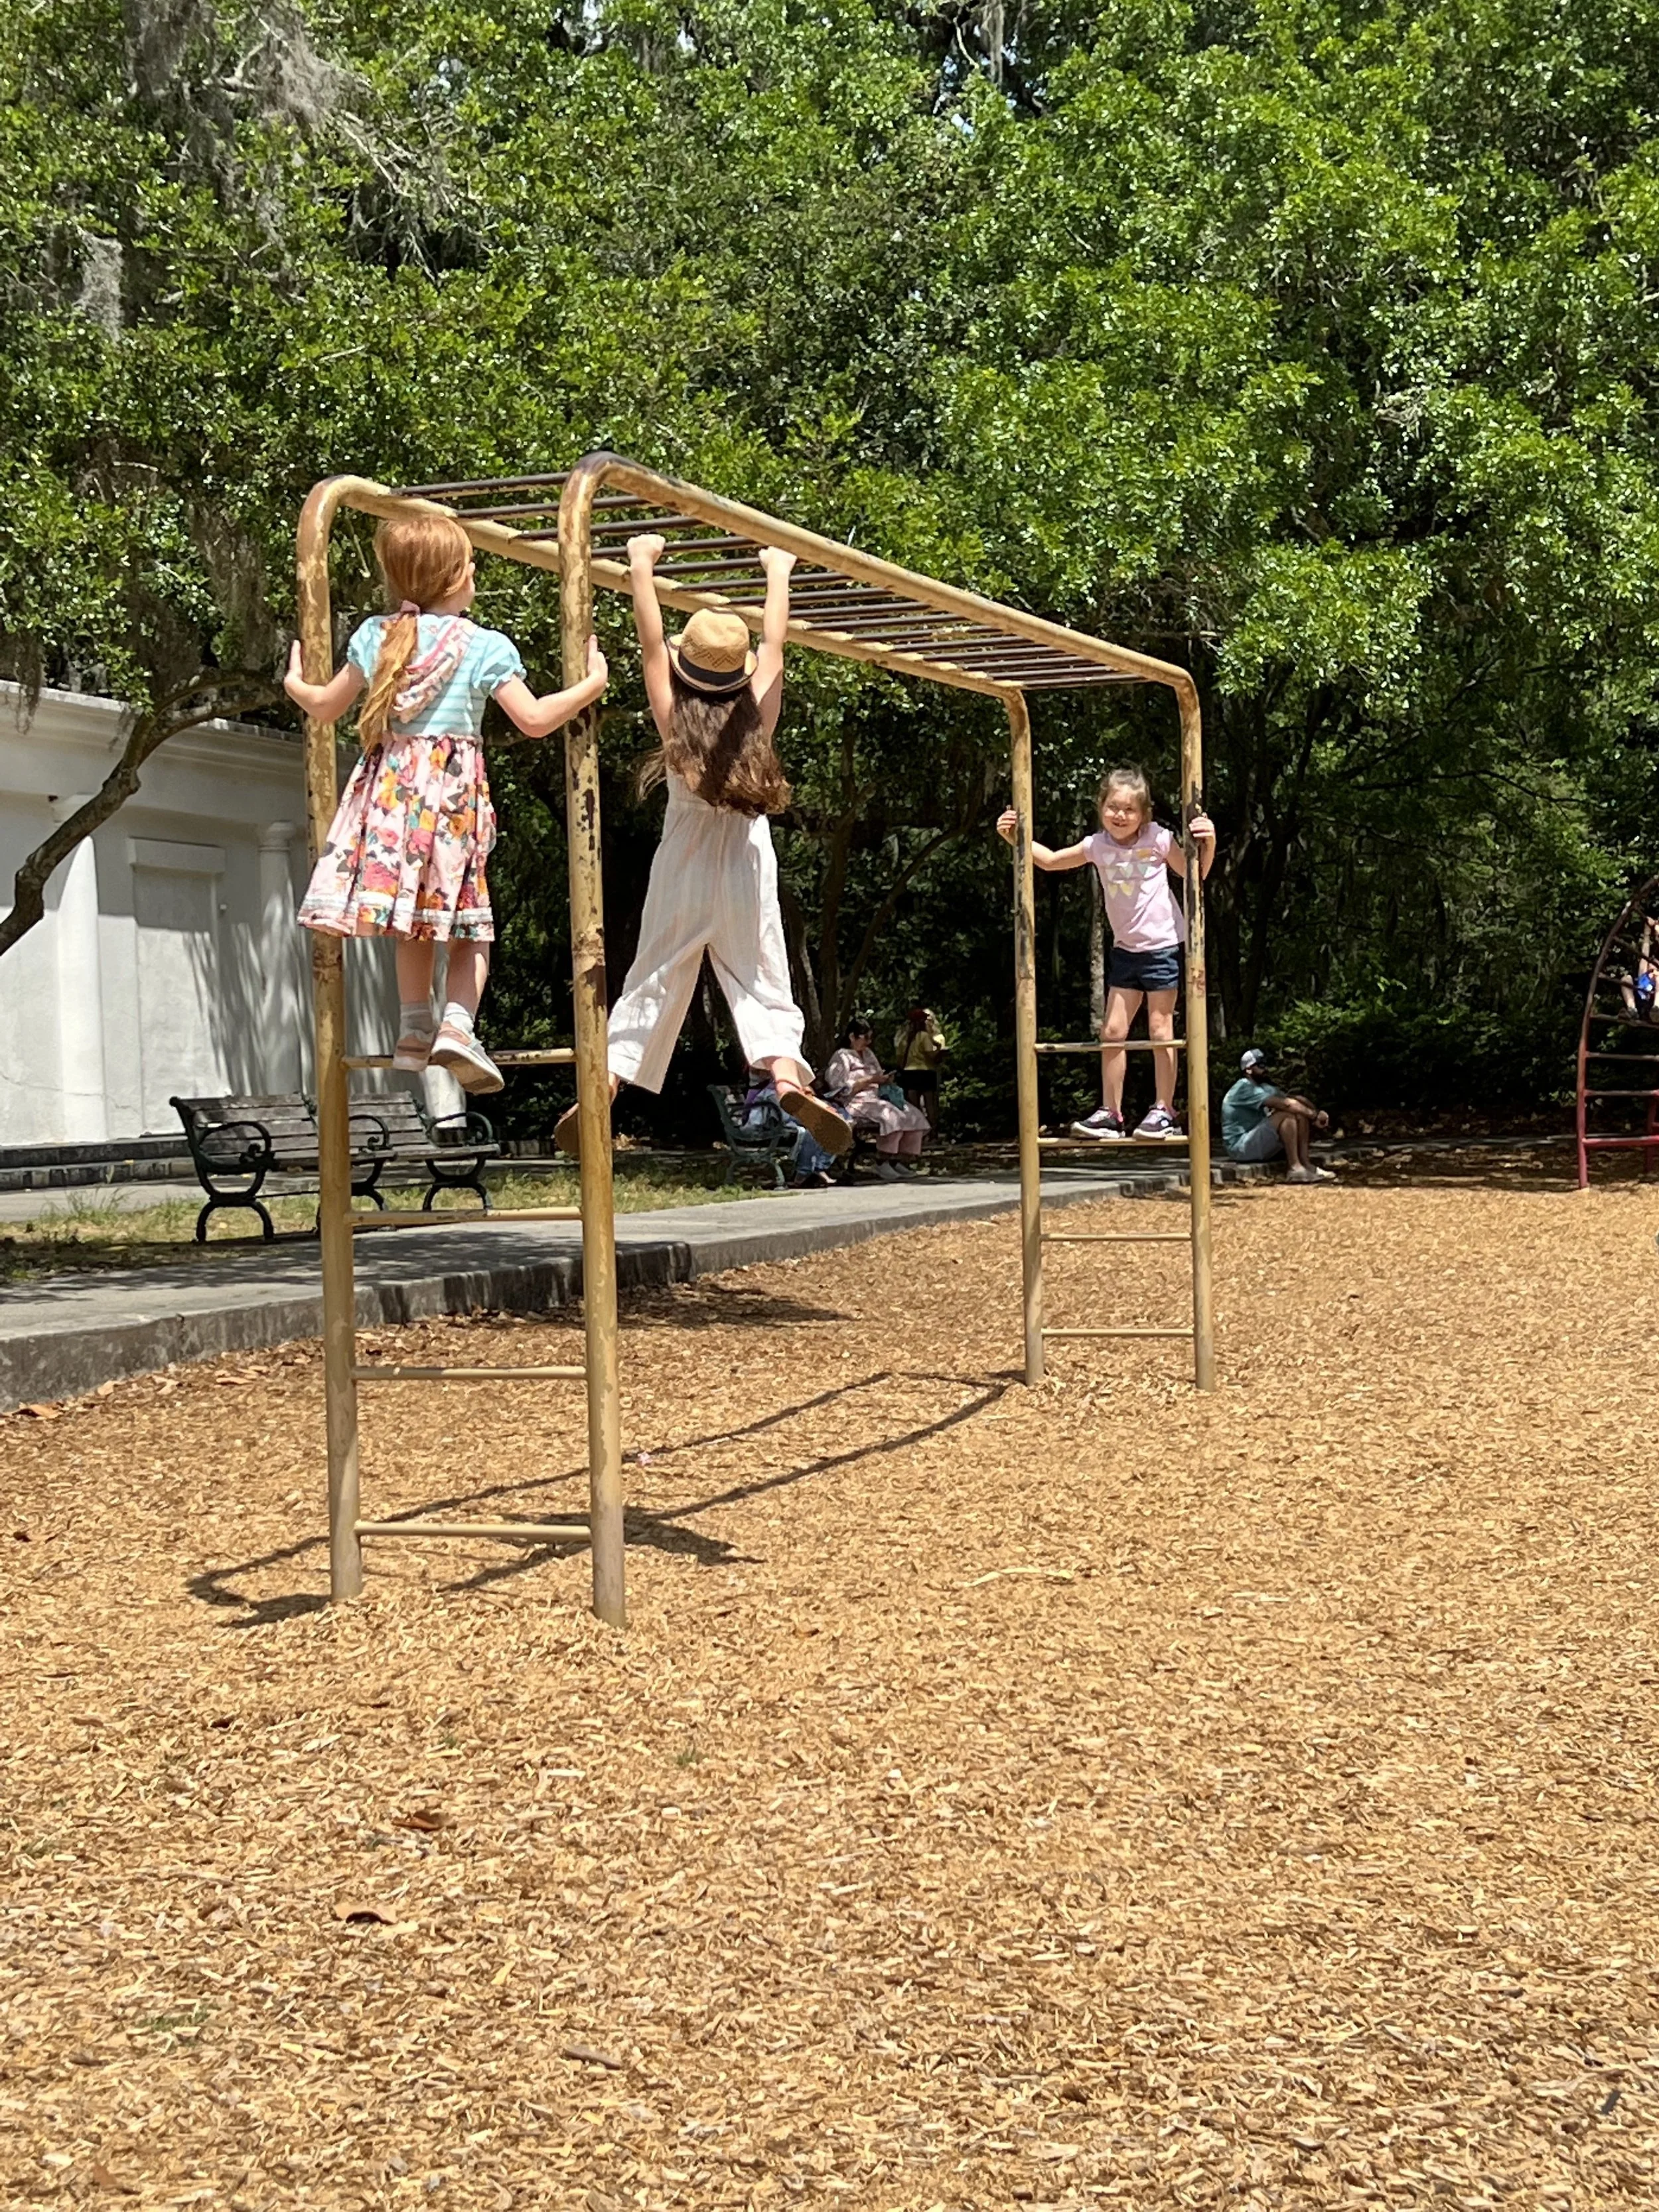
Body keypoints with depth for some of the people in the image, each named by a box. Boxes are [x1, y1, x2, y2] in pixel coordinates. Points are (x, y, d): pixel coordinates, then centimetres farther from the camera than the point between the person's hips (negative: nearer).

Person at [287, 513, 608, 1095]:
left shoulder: (375, 635, 9)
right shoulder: (485, 647, -3)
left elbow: (326, 706, 19)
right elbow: (534, 720, -8)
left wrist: (294, 684, 40)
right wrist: (591, 683, 4)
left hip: (390, 788, 4)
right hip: (453, 790, -4)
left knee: (413, 919, 16)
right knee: (468, 925, 3)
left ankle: (414, 1025, 11)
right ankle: (457, 1020, -16)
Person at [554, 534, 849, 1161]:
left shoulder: (674, 717, -5)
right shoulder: (756, 713, -4)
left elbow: (651, 641, 1)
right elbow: (774, 642, 8)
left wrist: (642, 565, 11)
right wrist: (778, 573, 21)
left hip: (683, 870, 0)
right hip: (745, 869, 0)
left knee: (654, 978, 7)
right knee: (759, 977, 0)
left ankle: (607, 1080, -4)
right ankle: (787, 1075, -22)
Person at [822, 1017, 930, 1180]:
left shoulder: (869, 1054, 23)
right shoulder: (842, 1057, -3)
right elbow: (841, 1089, -12)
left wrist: (885, 1080, 5)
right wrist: (870, 1080, -13)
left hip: (877, 1099, 9)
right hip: (856, 1104, -9)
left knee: (915, 1116, -12)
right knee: (893, 1116, -34)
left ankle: (903, 1160, -15)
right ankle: (883, 1163, -27)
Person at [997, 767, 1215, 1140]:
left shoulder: (1158, 840, -9)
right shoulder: (1097, 846, 0)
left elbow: (1195, 874, 1)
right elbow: (1049, 860, 10)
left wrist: (1208, 844, -16)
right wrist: (1016, 839, -1)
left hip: (1163, 945, -5)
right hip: (1125, 950, 5)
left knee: (1160, 1026, -1)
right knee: (1112, 1030, 3)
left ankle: (1165, 1112, 5)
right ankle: (1110, 1113, 8)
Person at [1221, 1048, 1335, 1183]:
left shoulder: (1264, 1088, 15)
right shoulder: (1244, 1088, -16)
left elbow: (1294, 1101, 4)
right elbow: (1283, 1104, -24)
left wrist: (1316, 1115, -15)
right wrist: (1314, 1115, -20)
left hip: (1260, 1143, 9)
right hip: (1240, 1147, -9)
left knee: (1301, 1116, -1)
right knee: (1286, 1115, -26)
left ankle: (1305, 1165, -10)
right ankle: (1295, 1169, -29)